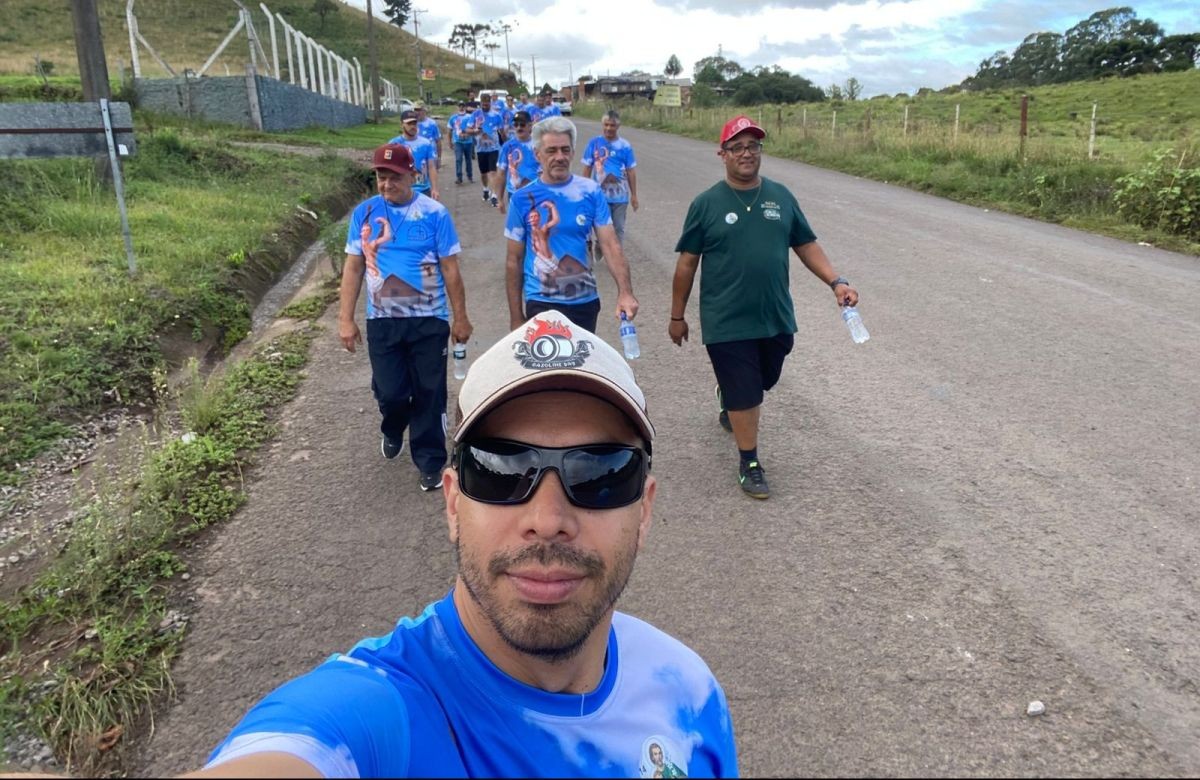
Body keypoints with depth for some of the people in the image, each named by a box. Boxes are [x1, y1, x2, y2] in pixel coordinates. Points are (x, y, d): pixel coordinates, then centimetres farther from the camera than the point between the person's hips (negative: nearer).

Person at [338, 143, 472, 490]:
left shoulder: (434, 213, -6)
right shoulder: (364, 212, 0)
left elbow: (450, 269, -2)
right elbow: (353, 267, 4)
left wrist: (460, 317, -1)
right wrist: (345, 319, 1)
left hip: (429, 319, -1)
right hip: (382, 321, 2)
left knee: (428, 393, 5)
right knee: (390, 392, 4)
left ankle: (430, 461, 22)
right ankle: (393, 431, 39)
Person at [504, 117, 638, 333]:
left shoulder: (591, 192, -3)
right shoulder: (523, 198, -6)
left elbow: (610, 245, -9)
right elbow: (514, 260, -1)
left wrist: (625, 291, -25)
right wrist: (516, 317, -2)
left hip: (586, 301, 2)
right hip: (541, 303, -2)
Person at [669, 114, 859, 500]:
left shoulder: (780, 196, 4)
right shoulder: (707, 204, -6)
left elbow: (806, 245, 10)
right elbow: (687, 263, -2)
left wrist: (836, 281, -4)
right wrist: (677, 316, 1)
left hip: (777, 318, 5)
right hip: (727, 323, -4)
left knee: (764, 381, 22)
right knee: (744, 395, 1)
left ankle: (726, 396, 54)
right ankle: (749, 462, 20)